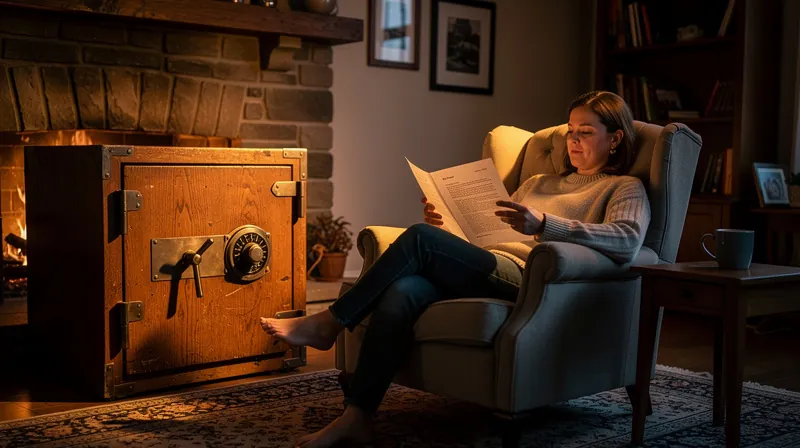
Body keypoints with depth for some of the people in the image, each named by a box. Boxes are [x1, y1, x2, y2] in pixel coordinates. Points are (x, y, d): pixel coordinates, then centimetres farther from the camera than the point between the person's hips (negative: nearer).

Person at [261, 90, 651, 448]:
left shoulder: (625, 188, 13)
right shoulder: (538, 183, 33)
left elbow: (628, 240, -10)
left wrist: (543, 224, -23)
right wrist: (444, 225, 9)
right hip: (487, 268, 6)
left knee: (420, 237, -24)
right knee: (402, 292, -27)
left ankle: (329, 322, -13)